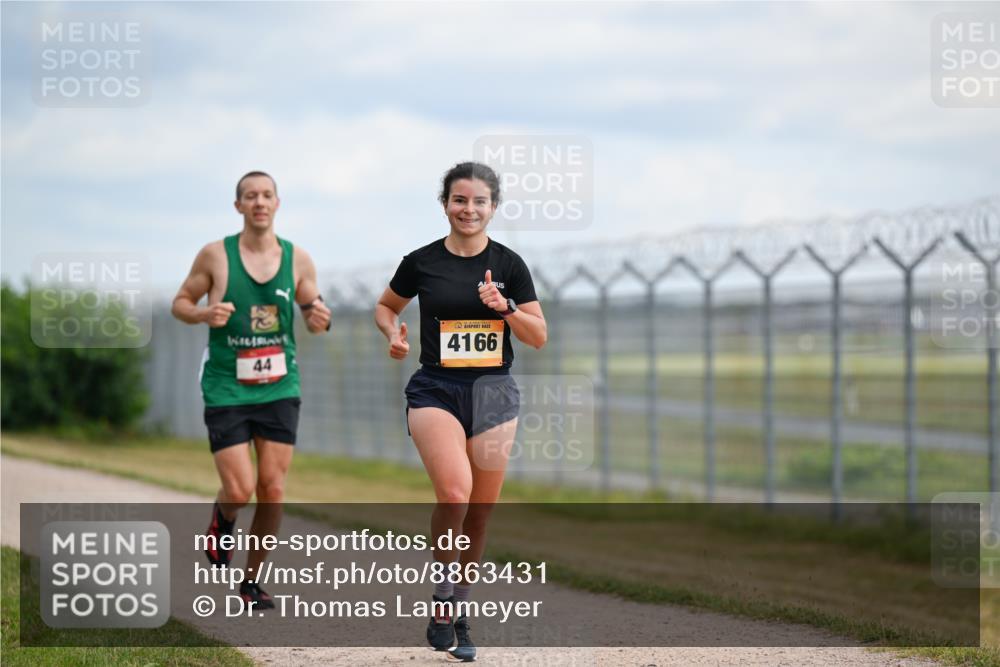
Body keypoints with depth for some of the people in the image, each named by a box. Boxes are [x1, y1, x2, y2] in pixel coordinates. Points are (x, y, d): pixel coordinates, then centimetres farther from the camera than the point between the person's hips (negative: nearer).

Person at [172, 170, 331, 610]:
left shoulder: (298, 259, 1)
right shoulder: (215, 255, -5)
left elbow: (313, 312, 12)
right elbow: (180, 303, 4)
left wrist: (320, 319, -12)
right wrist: (204, 314, -18)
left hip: (279, 388, 2)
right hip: (226, 389, -2)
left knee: (272, 490, -1)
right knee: (240, 491, -10)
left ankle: (252, 581, 15)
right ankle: (222, 518, 28)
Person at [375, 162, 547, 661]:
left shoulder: (508, 264, 2)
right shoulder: (422, 262, 1)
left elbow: (539, 337, 3)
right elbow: (385, 306, 18)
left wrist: (504, 306, -13)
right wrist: (393, 333, -3)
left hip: (493, 394, 2)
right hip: (436, 390, -2)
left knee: (480, 513, 6)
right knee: (455, 490, -25)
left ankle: (458, 615, 23)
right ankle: (441, 598, -7)